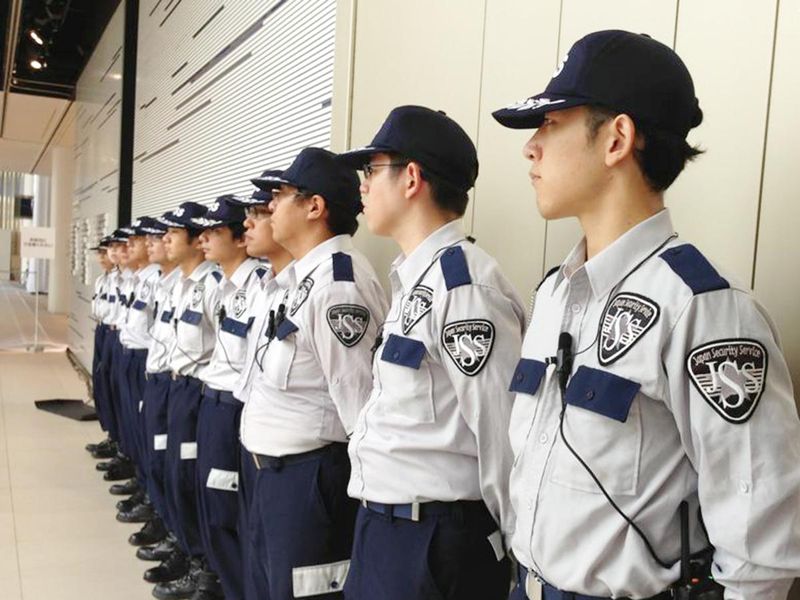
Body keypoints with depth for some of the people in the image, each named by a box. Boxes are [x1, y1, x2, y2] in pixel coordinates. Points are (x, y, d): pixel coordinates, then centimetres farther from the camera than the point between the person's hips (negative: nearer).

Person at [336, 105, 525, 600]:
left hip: (436, 541, -9)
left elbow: (506, 435, -20)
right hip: (384, 526, 9)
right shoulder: (415, 279, 8)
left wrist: (521, 548, -12)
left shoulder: (464, 285, -21)